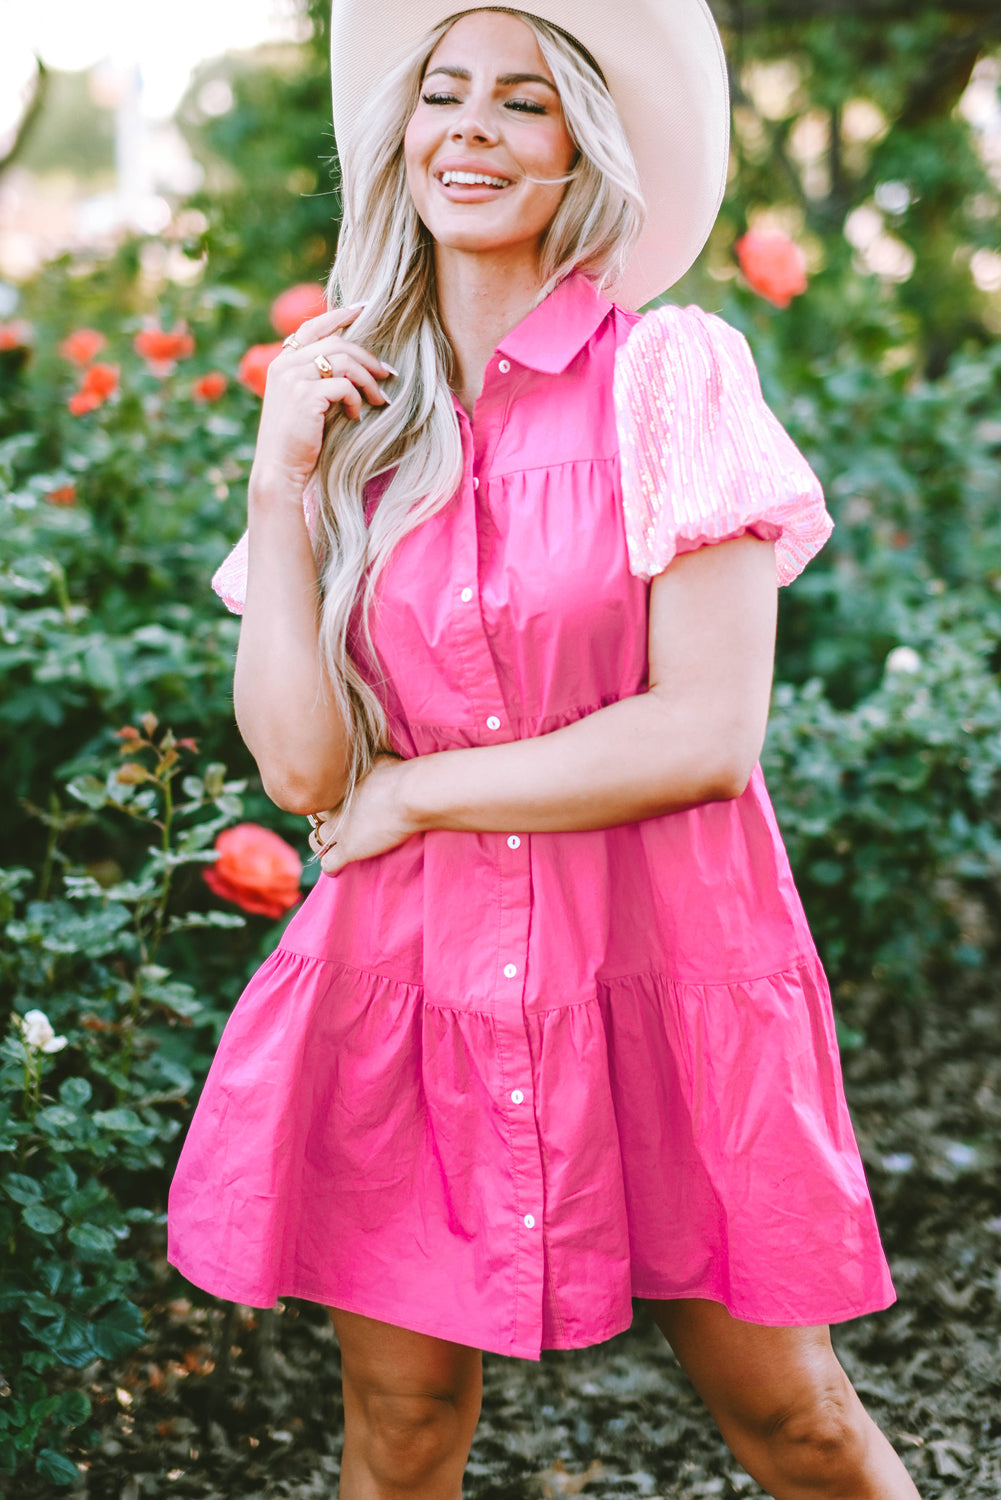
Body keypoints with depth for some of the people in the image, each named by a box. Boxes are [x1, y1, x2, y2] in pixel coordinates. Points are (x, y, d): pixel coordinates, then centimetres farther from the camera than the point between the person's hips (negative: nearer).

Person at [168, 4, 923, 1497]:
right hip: (412, 973, 3)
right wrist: (280, 482, -9)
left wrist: (416, 794, -6)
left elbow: (710, 731, -13)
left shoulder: (670, 371, -5)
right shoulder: (350, 409, 6)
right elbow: (301, 766, -3)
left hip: (655, 963, -3)